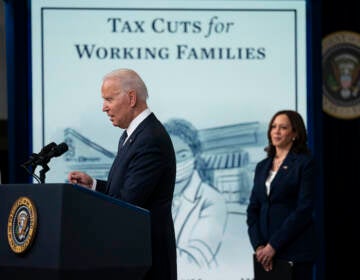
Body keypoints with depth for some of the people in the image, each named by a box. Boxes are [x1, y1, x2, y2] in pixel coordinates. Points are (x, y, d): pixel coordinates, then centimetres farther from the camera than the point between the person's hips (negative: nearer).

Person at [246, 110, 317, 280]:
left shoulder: (305, 163, -4)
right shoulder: (262, 167, 14)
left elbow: (304, 209, -12)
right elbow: (253, 209, 10)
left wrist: (273, 246, -14)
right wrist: (259, 246, -5)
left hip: (295, 251, -5)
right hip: (265, 251, 5)